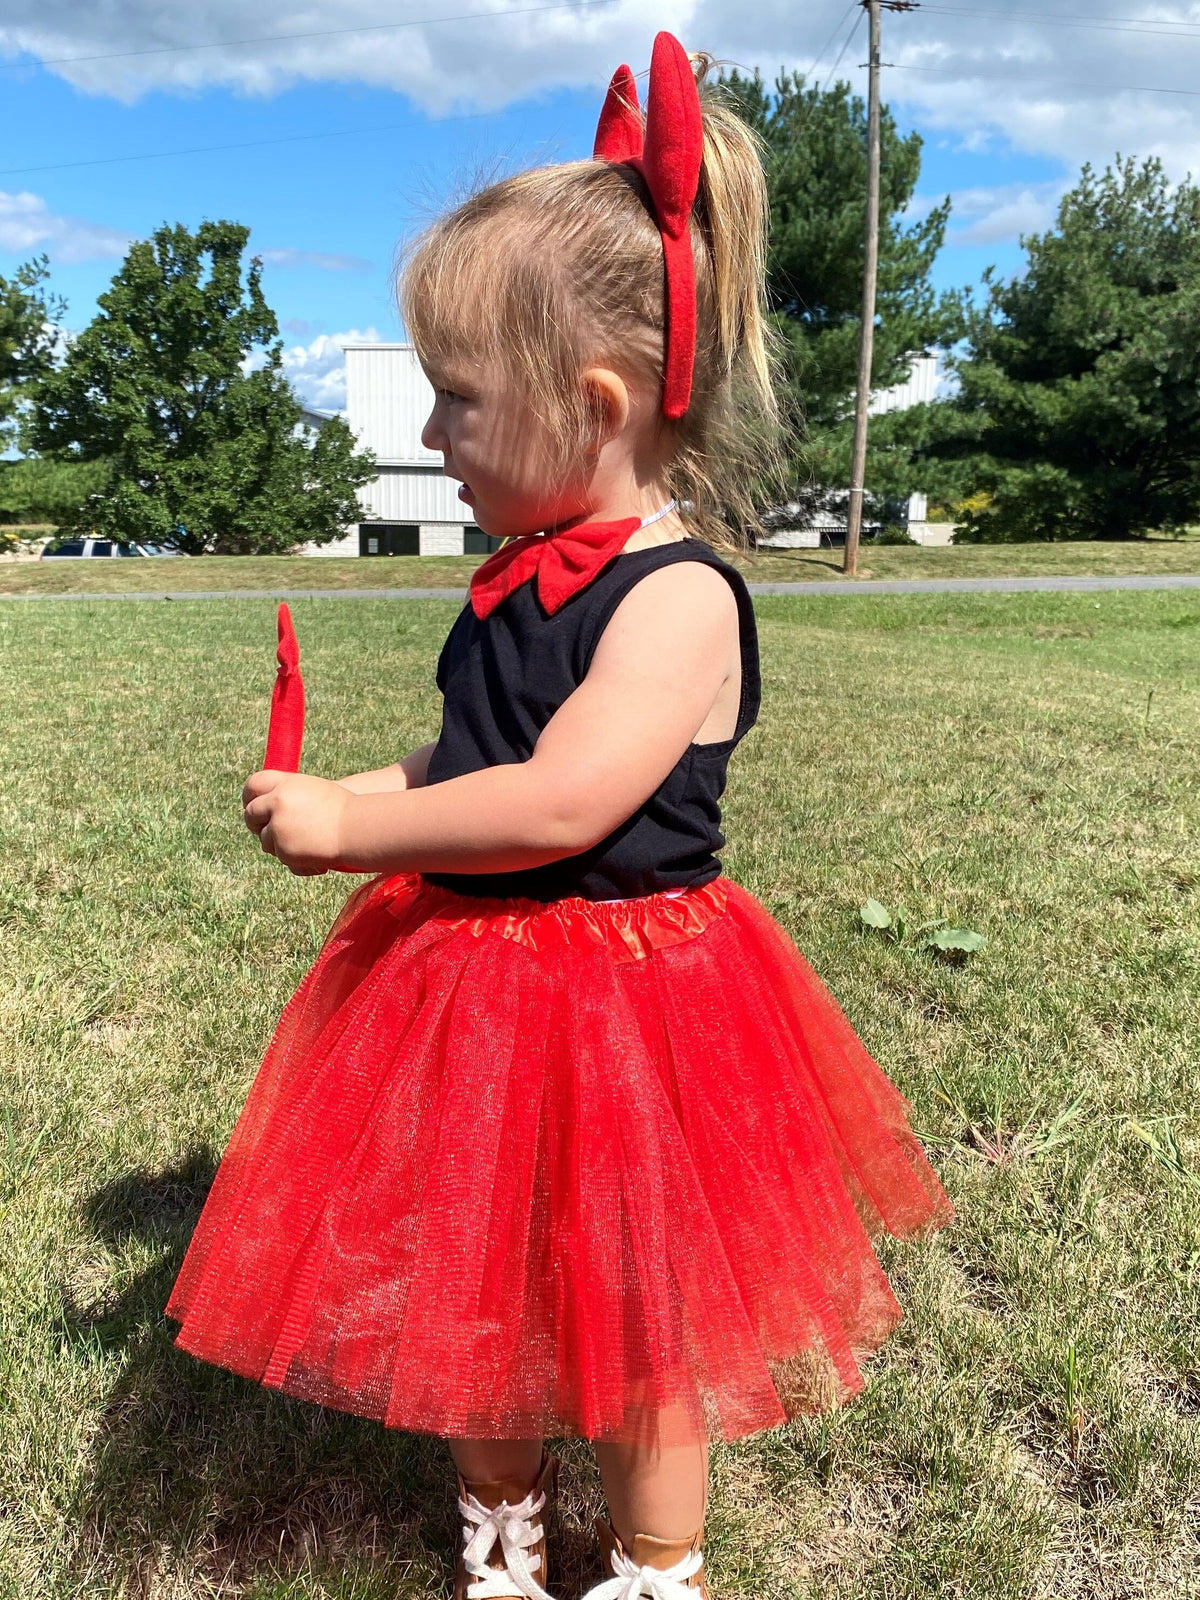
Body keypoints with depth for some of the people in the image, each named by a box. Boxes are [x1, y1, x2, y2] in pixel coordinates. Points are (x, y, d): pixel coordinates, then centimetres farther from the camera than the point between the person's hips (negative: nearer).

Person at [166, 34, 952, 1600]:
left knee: (626, 1324, 14)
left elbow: (560, 804, -29)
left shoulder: (677, 592, -21)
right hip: (470, 976, 8)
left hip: (617, 999, -8)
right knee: (482, 1295, 22)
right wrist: (354, 796, 0)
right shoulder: (524, 576, 5)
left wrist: (352, 829, -19)